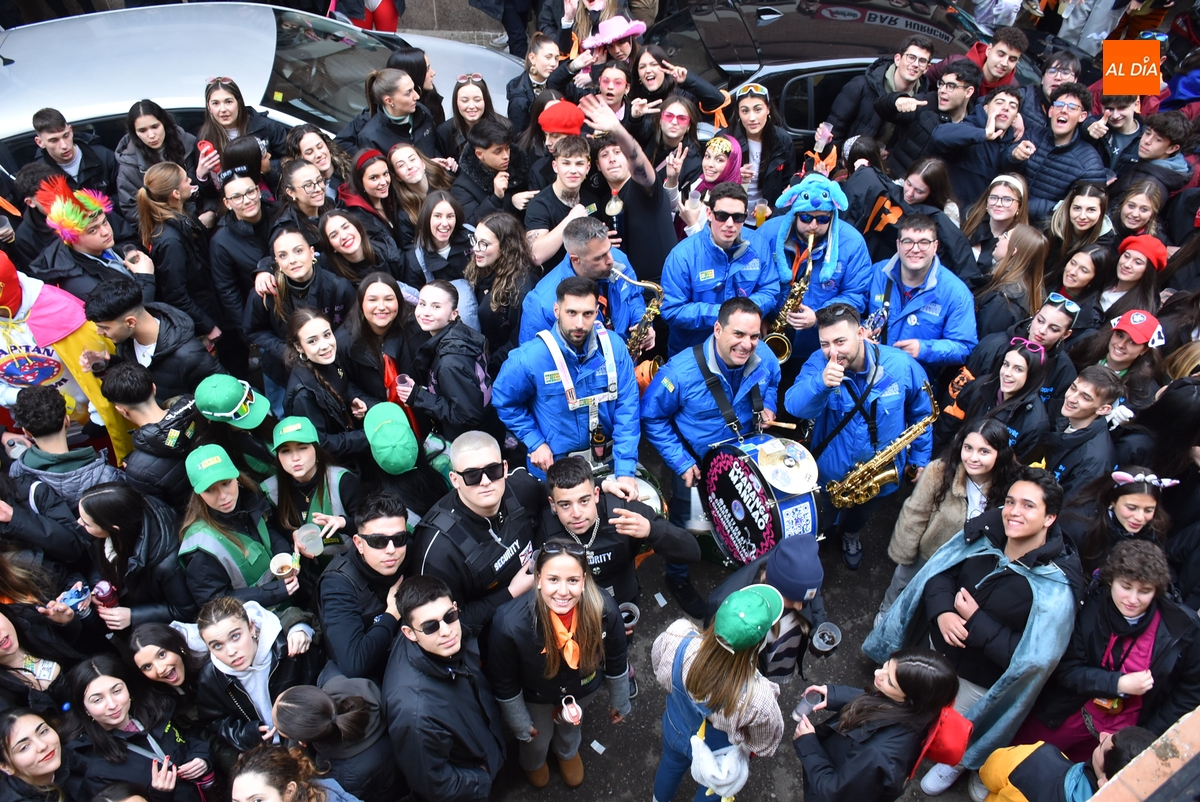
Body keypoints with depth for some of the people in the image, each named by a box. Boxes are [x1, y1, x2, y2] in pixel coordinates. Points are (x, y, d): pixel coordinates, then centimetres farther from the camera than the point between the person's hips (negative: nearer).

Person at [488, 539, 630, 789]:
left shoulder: (605, 609, -36)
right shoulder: (509, 622, -42)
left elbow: (616, 662, -13)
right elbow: (504, 683, -20)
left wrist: (619, 702, 3)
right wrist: (519, 723, -6)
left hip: (583, 688, 2)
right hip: (535, 695, -2)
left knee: (571, 726, 34)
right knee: (538, 739, 28)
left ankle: (567, 752, 70)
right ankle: (532, 762, 66)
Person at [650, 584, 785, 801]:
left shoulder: (677, 639, -39)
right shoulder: (757, 698, -45)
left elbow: (658, 663, -13)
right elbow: (765, 744, -21)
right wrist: (751, 749, 1)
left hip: (676, 732, 3)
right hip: (717, 757, -3)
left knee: (671, 764, 37)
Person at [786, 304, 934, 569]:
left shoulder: (902, 365, -21)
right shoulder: (819, 363, -25)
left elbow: (921, 414, -4)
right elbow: (795, 406, -41)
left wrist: (920, 458, 1)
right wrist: (821, 383, -59)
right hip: (831, 468, -2)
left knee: (860, 515, 32)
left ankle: (850, 534, 65)